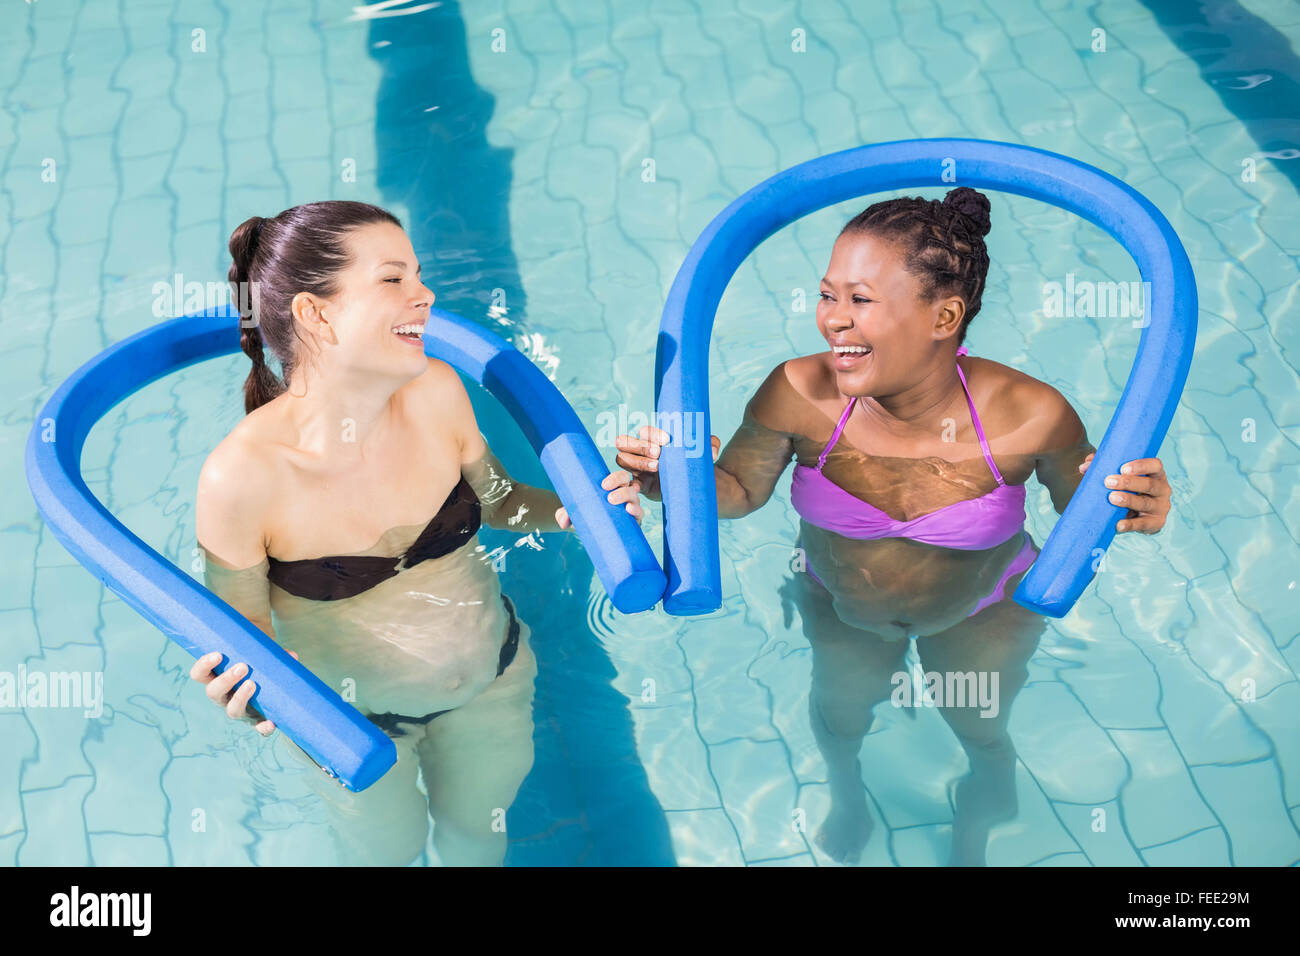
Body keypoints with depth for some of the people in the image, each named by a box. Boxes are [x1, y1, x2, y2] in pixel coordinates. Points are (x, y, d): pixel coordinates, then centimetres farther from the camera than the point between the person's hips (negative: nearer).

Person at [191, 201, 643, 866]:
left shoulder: (437, 392, -20)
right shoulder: (240, 477, -33)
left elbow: (493, 497, 0)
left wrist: (566, 511, -18)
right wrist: (250, 693, -41)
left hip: (491, 676, 3)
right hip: (353, 718, -3)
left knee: (478, 825, 29)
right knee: (387, 846, 26)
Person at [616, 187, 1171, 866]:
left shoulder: (1028, 416, -37)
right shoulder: (797, 394, -35)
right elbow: (739, 489, -17)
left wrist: (1129, 507, -40)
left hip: (984, 611, 0)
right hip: (838, 605, 1)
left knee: (981, 735, 26)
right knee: (840, 708, 29)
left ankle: (972, 833, 66)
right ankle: (846, 794, 70)